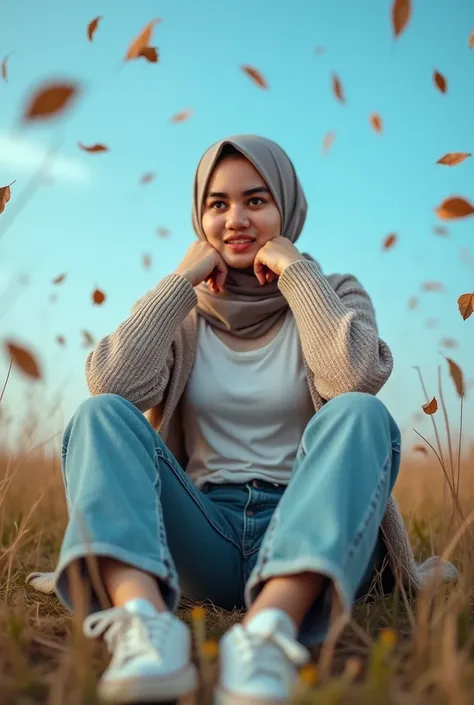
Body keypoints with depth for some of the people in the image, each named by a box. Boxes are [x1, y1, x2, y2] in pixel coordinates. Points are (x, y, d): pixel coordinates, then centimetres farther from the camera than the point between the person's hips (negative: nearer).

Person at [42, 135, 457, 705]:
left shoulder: (332, 296, 9)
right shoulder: (182, 312, 12)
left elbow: (358, 378, -15)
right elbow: (111, 384, -9)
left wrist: (296, 269, -7)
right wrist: (182, 279, -5)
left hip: (302, 529, -1)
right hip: (203, 536, 2)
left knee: (359, 416, -28)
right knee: (100, 414, -20)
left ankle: (269, 628, -48)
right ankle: (142, 615, -45)